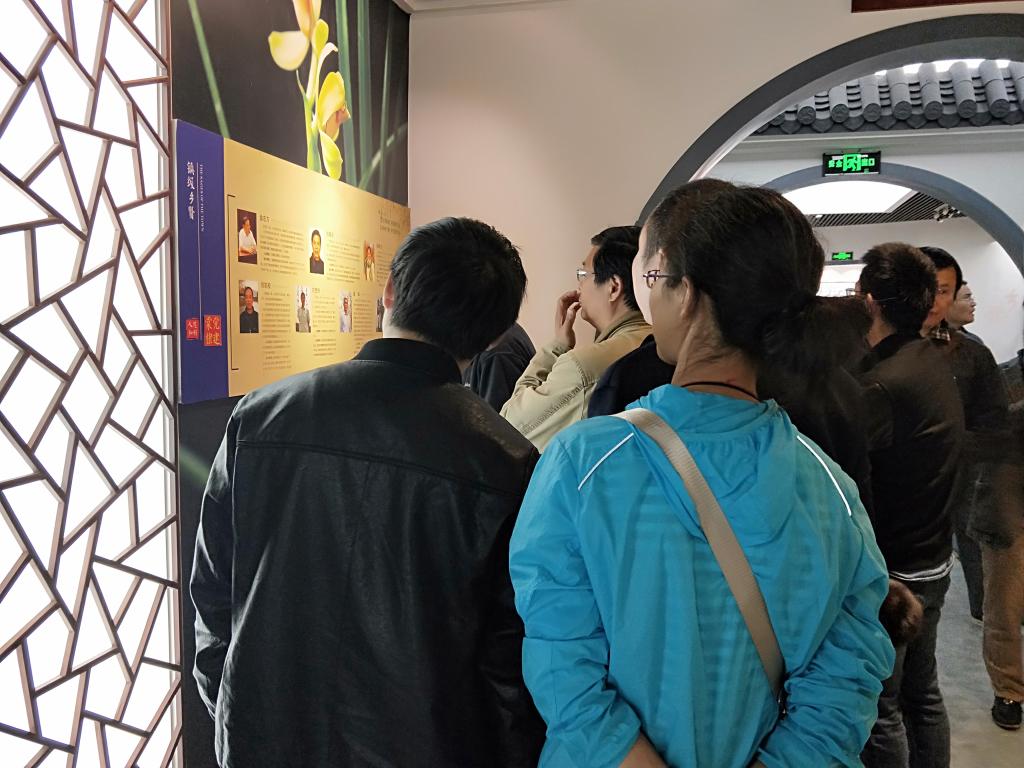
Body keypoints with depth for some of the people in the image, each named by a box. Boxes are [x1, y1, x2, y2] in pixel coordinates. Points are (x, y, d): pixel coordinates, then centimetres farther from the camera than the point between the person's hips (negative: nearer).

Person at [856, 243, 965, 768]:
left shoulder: (881, 384, -24)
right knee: (922, 691, 21)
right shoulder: (936, 365, 2)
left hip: (888, 572, -8)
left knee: (880, 708, 6)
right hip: (934, 561, 8)